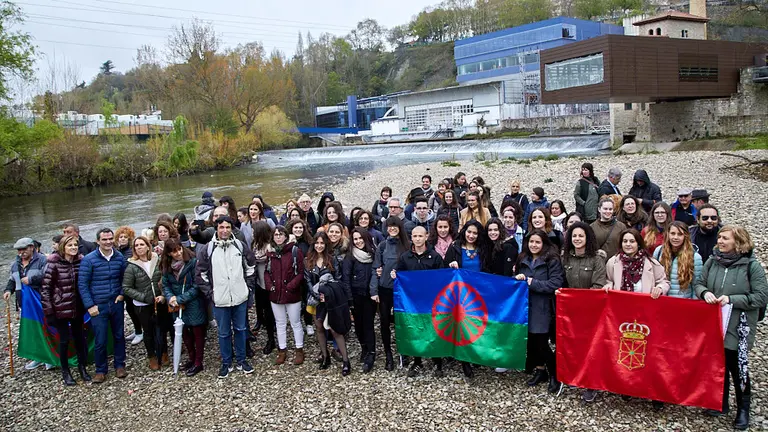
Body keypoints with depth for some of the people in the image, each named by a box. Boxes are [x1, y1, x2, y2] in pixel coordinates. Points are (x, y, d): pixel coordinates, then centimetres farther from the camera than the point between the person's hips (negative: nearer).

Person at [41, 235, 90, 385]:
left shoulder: (80, 261, -1)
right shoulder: (53, 263, -13)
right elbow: (45, 288, -11)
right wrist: (48, 311, -12)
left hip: (77, 308, 4)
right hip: (60, 308, -4)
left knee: (80, 337, 12)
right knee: (64, 339, 5)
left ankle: (82, 367, 28)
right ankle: (65, 371, 23)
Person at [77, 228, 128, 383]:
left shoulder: (120, 257, 1)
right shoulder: (89, 259, -9)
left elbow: (125, 278, 14)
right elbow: (82, 284, -8)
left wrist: (122, 294, -1)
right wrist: (89, 305, -12)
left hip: (116, 304, 3)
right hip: (98, 306, -3)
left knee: (119, 336, 13)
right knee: (100, 341, 1)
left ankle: (120, 365, 29)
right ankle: (100, 370, 19)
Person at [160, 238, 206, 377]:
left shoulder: (193, 263, -18)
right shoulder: (167, 267, 0)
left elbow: (196, 286, -18)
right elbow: (166, 285, 4)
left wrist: (180, 299, -18)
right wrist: (171, 298, -16)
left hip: (194, 305, -6)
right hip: (178, 308, 6)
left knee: (198, 333, 7)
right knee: (185, 333, 17)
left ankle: (198, 363, 19)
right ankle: (192, 359, 35)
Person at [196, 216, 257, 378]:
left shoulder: (240, 245, -2)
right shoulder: (208, 249, -5)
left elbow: (251, 265, 9)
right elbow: (200, 273, 0)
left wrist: (248, 285, 3)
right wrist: (209, 292, -4)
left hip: (240, 297, 1)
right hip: (220, 299, -1)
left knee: (240, 329, 12)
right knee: (223, 333, 10)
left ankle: (241, 360, 26)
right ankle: (226, 363, 24)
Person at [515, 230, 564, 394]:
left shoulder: (552, 260, -6)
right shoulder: (523, 260, 12)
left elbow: (555, 284, -16)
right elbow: (518, 280, 23)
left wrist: (531, 282, -17)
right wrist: (518, 278, 0)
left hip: (543, 309, -5)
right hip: (526, 306, 5)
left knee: (542, 343, -5)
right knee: (530, 341, 7)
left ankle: (554, 375, 14)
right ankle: (539, 370, 26)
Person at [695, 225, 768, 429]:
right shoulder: (712, 261, 1)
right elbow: (698, 283, 10)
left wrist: (732, 299, -19)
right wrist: (705, 292, -12)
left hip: (738, 328, -4)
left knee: (738, 367, 4)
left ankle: (743, 409, 22)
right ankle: (721, 403, 31)